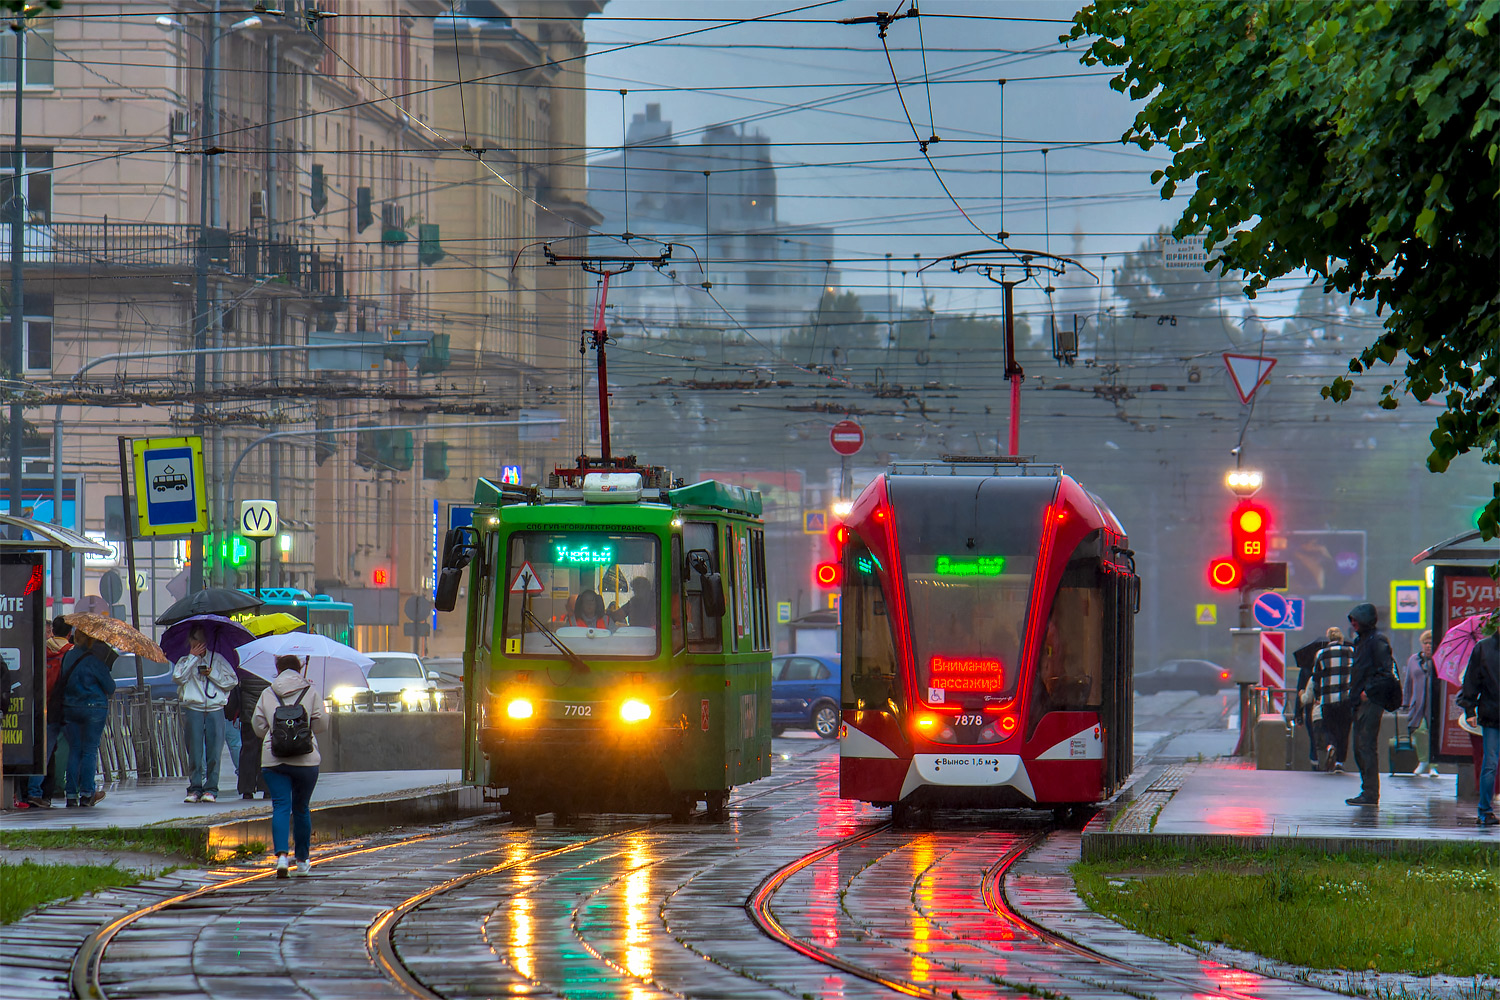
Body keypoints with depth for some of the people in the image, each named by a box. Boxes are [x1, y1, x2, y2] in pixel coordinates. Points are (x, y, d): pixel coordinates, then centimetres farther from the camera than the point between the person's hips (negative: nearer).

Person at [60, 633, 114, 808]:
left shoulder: (68, 656, 6)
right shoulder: (93, 660, -12)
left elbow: (65, 682, 12)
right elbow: (110, 688, -6)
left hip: (70, 707, 5)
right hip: (93, 707, -5)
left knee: (74, 750, 9)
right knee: (90, 751, 1)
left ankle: (71, 794, 7)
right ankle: (86, 793, 0)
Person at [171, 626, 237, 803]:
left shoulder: (218, 659, 14)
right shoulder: (185, 661, 14)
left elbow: (231, 681, 7)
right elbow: (178, 677, -6)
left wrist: (212, 674, -4)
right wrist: (193, 657, -3)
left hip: (215, 710, 0)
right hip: (193, 709, 0)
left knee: (214, 750, -4)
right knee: (194, 751, -3)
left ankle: (210, 789, 0)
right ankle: (195, 788, 2)